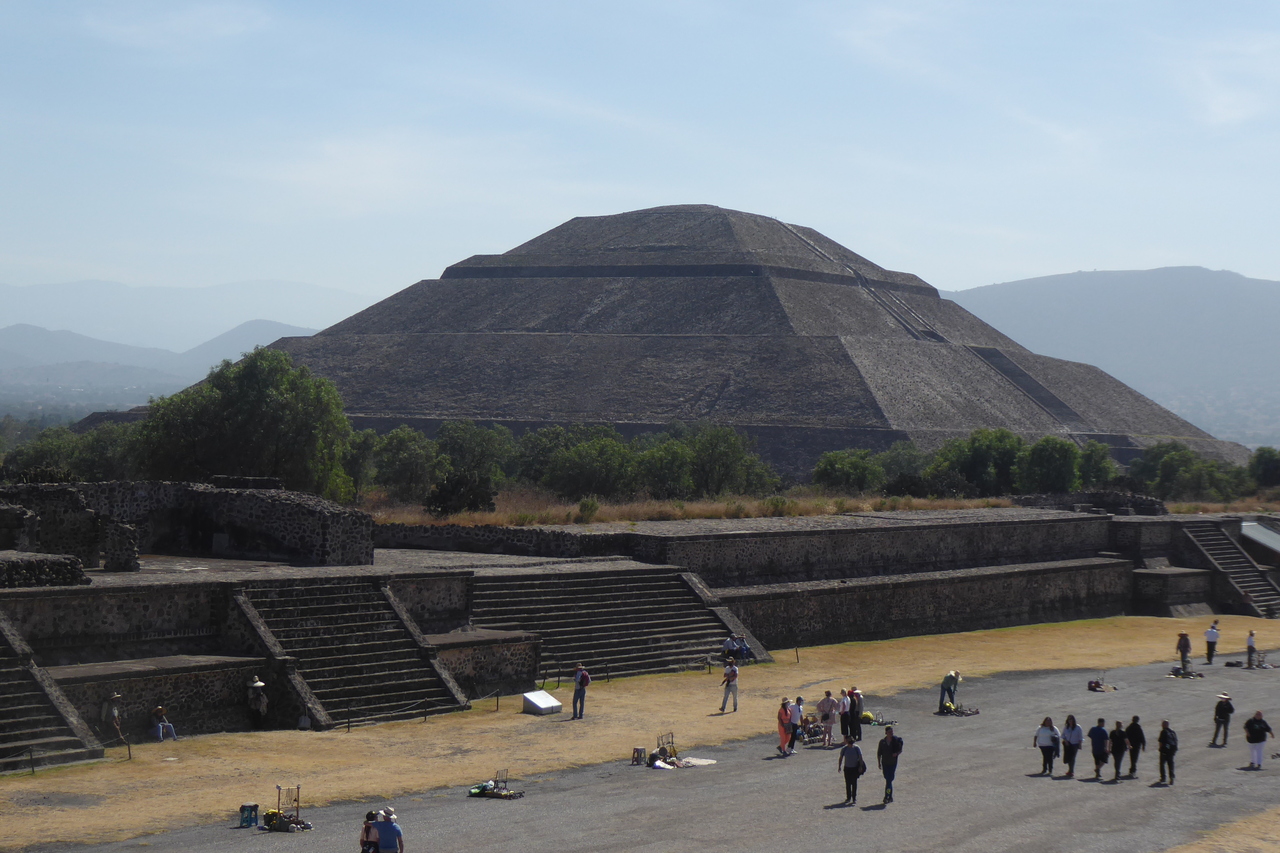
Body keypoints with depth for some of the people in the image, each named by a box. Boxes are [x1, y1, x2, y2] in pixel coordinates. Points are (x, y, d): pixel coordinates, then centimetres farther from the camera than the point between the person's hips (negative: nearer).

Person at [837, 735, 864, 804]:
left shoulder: (857, 748, -6)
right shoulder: (844, 749, -2)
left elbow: (860, 758, -3)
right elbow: (841, 758, 6)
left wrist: (860, 767, -9)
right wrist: (839, 766, 2)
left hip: (855, 768, -2)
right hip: (847, 768, 2)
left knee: (854, 784, 1)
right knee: (847, 784, 9)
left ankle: (854, 799, 7)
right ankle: (848, 798, 21)